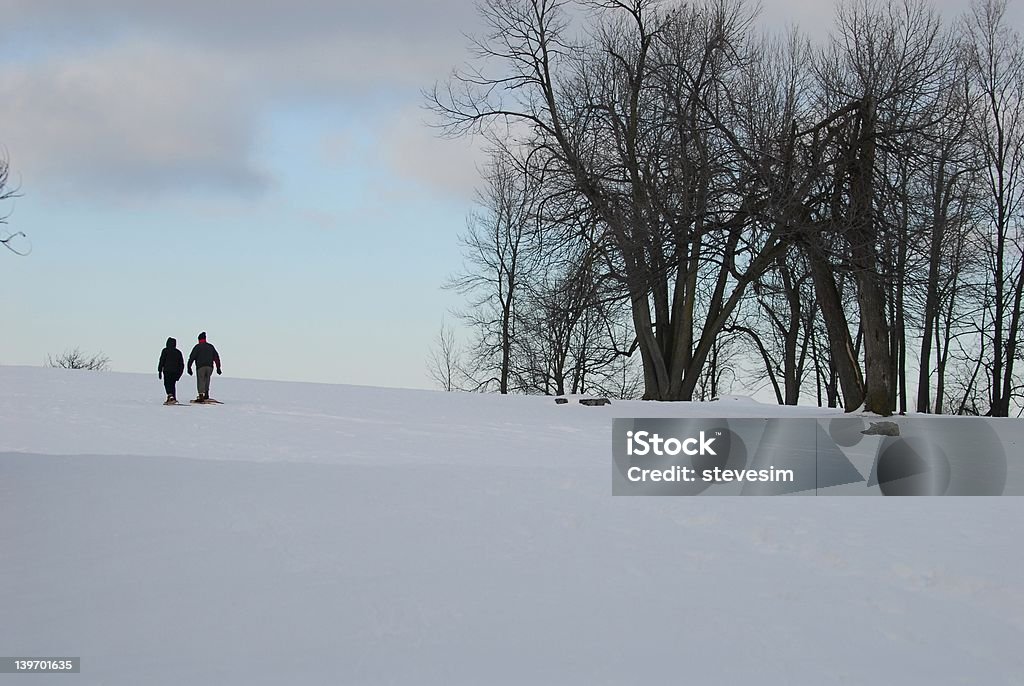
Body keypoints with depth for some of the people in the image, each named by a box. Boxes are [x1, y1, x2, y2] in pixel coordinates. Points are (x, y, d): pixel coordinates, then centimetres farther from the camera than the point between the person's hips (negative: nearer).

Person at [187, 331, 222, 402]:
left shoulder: (197, 347, 1)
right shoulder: (211, 346, 14)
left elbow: (192, 357, -4)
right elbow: (216, 357, 16)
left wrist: (189, 367, -2)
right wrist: (218, 368, 19)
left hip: (201, 367, -4)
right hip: (209, 366, 4)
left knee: (201, 381, -1)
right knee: (207, 380, 22)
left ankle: (201, 397, -8)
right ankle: (206, 394, 16)